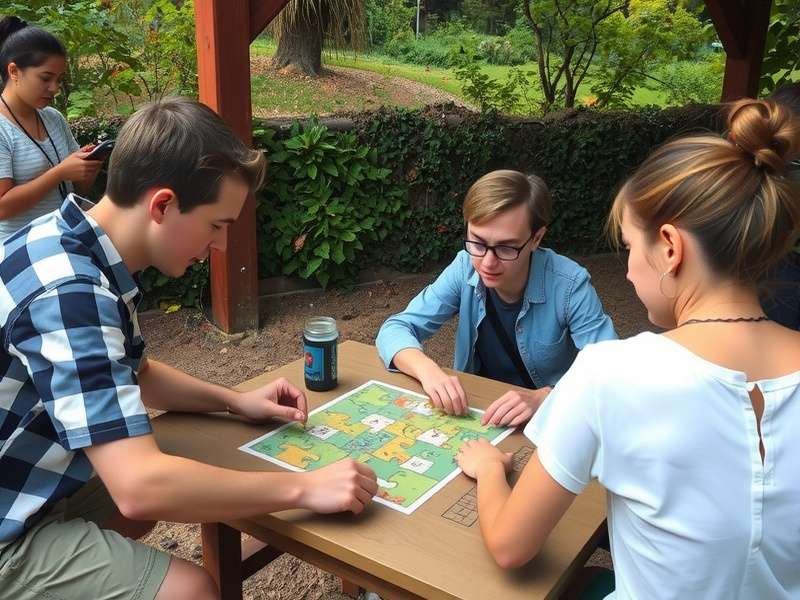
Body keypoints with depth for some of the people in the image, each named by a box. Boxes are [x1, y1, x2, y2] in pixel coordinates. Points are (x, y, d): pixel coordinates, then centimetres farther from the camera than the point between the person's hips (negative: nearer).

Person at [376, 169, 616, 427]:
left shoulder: (569, 285, -19)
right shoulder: (465, 268, -10)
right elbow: (395, 329, -7)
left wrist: (543, 397, -36)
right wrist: (427, 369, -27)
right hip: (475, 411, 3)